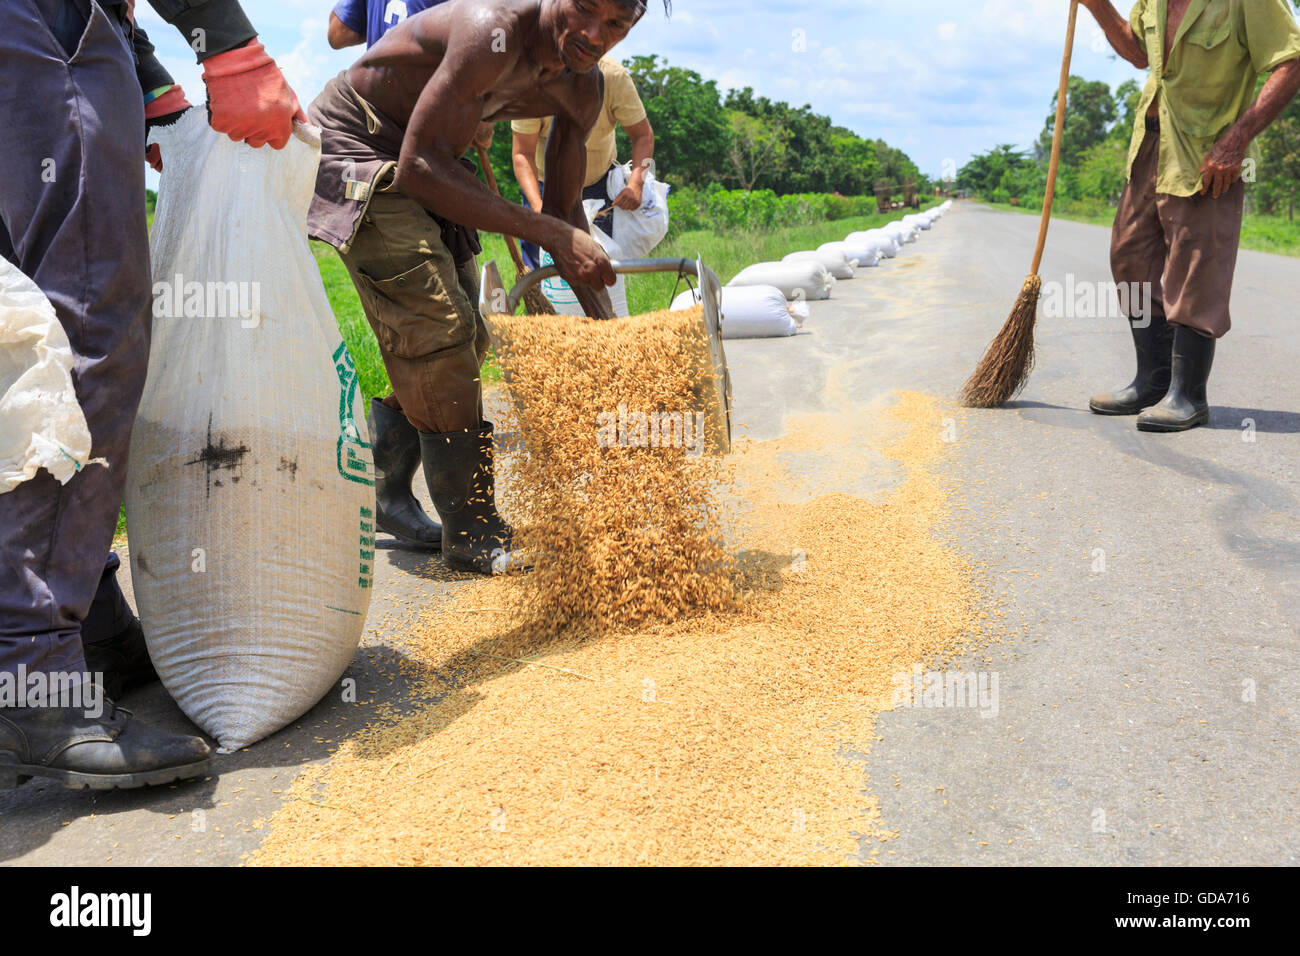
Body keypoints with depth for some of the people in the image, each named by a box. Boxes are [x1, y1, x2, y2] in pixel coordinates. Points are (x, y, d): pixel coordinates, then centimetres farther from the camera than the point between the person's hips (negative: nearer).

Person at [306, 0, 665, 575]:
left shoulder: (582, 89, -5)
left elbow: (565, 210, 3)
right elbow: (419, 167, -34)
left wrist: (608, 327, -3)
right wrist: (549, 232, -34)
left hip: (423, 165, 9)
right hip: (352, 144, -9)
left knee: (464, 339, 7)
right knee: (437, 331, -18)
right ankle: (471, 536, -10)